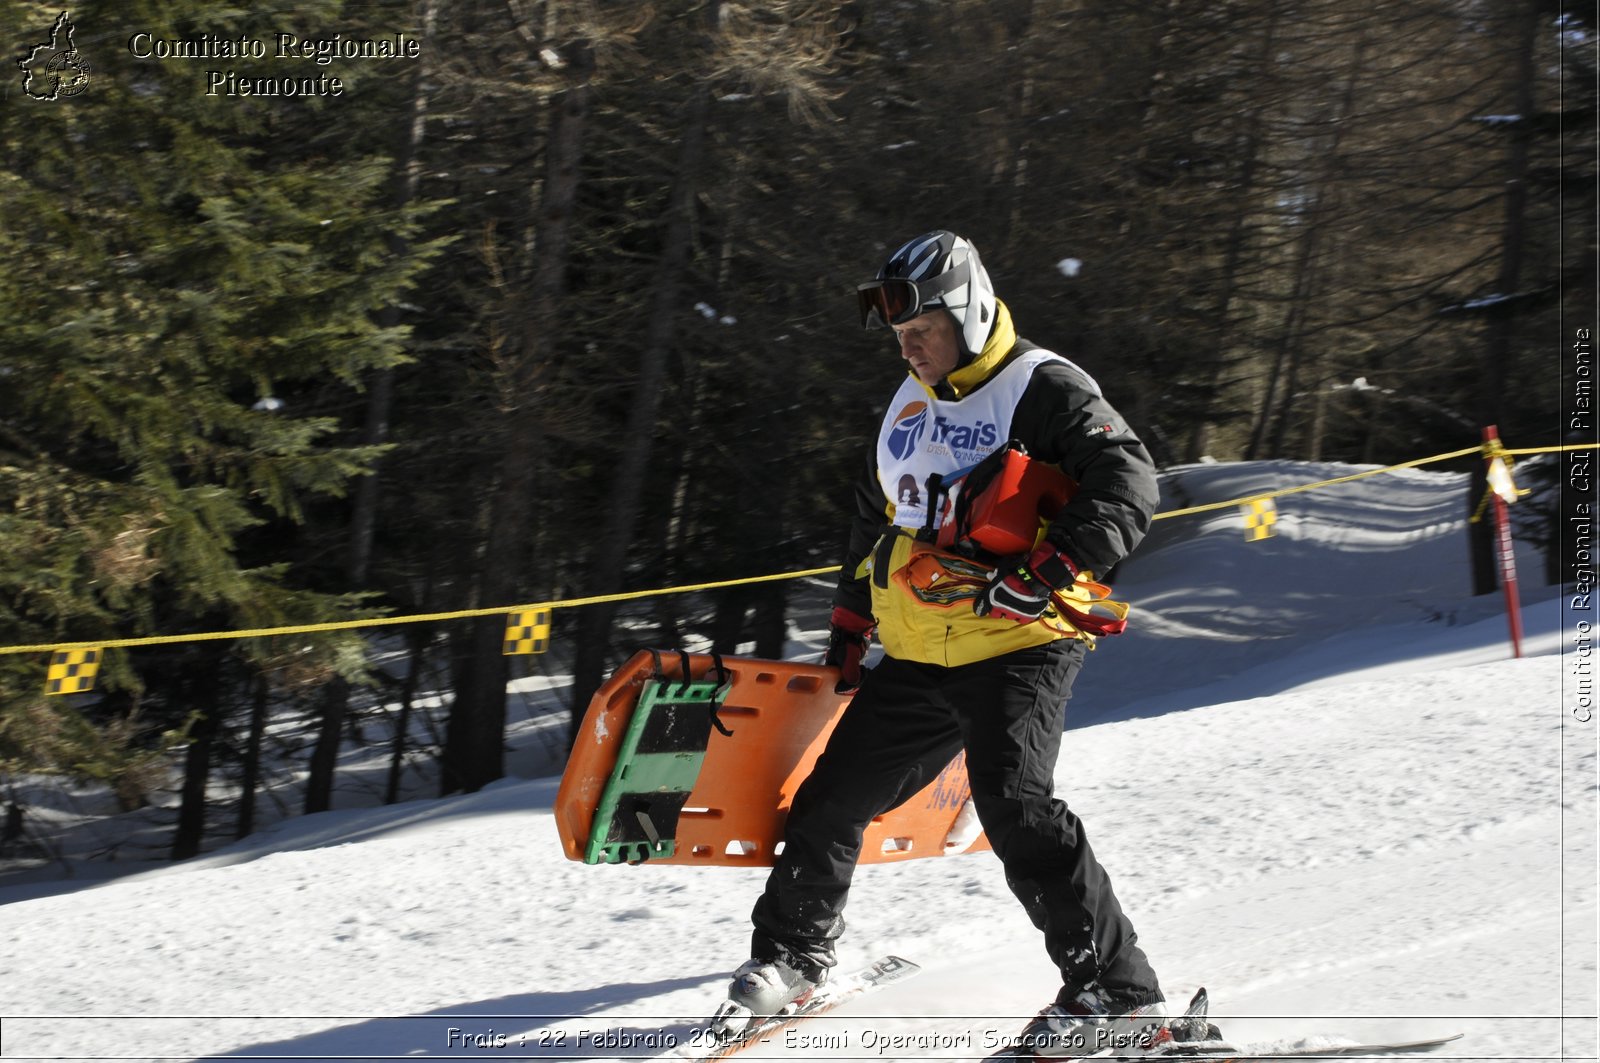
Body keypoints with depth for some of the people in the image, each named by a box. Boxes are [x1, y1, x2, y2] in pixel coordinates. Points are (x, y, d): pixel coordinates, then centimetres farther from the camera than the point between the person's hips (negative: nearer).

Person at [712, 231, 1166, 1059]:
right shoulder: (911, 406, 16)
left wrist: (1042, 574, -29)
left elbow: (1128, 483, -20)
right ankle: (792, 955, 36)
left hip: (1018, 648, -8)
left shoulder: (1042, 390, -8)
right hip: (917, 660, 8)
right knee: (833, 798, 14)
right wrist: (847, 631, 25)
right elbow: (873, 522, 28)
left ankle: (1117, 991, -22)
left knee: (1012, 804, -25)